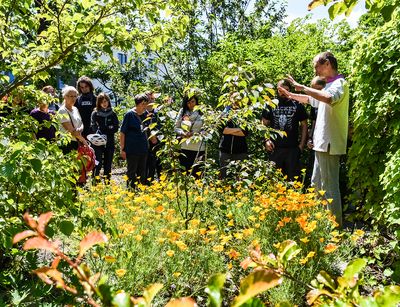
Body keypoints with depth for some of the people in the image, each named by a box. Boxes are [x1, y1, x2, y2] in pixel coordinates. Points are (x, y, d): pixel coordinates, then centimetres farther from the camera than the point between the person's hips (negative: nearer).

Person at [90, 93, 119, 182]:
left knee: (108, 165, 8)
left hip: (110, 143, 3)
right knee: (98, 165, -10)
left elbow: (116, 128, 1)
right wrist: (108, 129, -21)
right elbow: (93, 128, -6)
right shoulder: (95, 113, 3)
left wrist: (102, 130, -12)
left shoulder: (113, 114, 9)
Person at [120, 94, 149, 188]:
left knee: (142, 173, 13)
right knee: (131, 173, 3)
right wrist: (122, 149, -11)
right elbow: (122, 132, -8)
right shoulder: (129, 114, -9)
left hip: (143, 149, 6)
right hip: (132, 150, -6)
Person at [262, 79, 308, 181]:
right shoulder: (270, 105, 6)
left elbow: (304, 125, 7)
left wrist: (302, 144, 0)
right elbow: (264, 124, 10)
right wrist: (266, 140, -4)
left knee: (293, 178, 3)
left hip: (293, 148, -1)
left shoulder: (297, 105, 4)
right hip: (275, 149, 1)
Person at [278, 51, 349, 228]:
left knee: (330, 186, -6)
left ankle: (336, 225, 3)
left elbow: (329, 98, -35)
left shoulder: (339, 83, -12)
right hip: (322, 144, 10)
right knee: (316, 183, 18)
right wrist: (290, 95, 26)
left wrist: (302, 87, -28)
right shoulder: (329, 86, 19)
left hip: (330, 144, -10)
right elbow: (309, 99, 35)